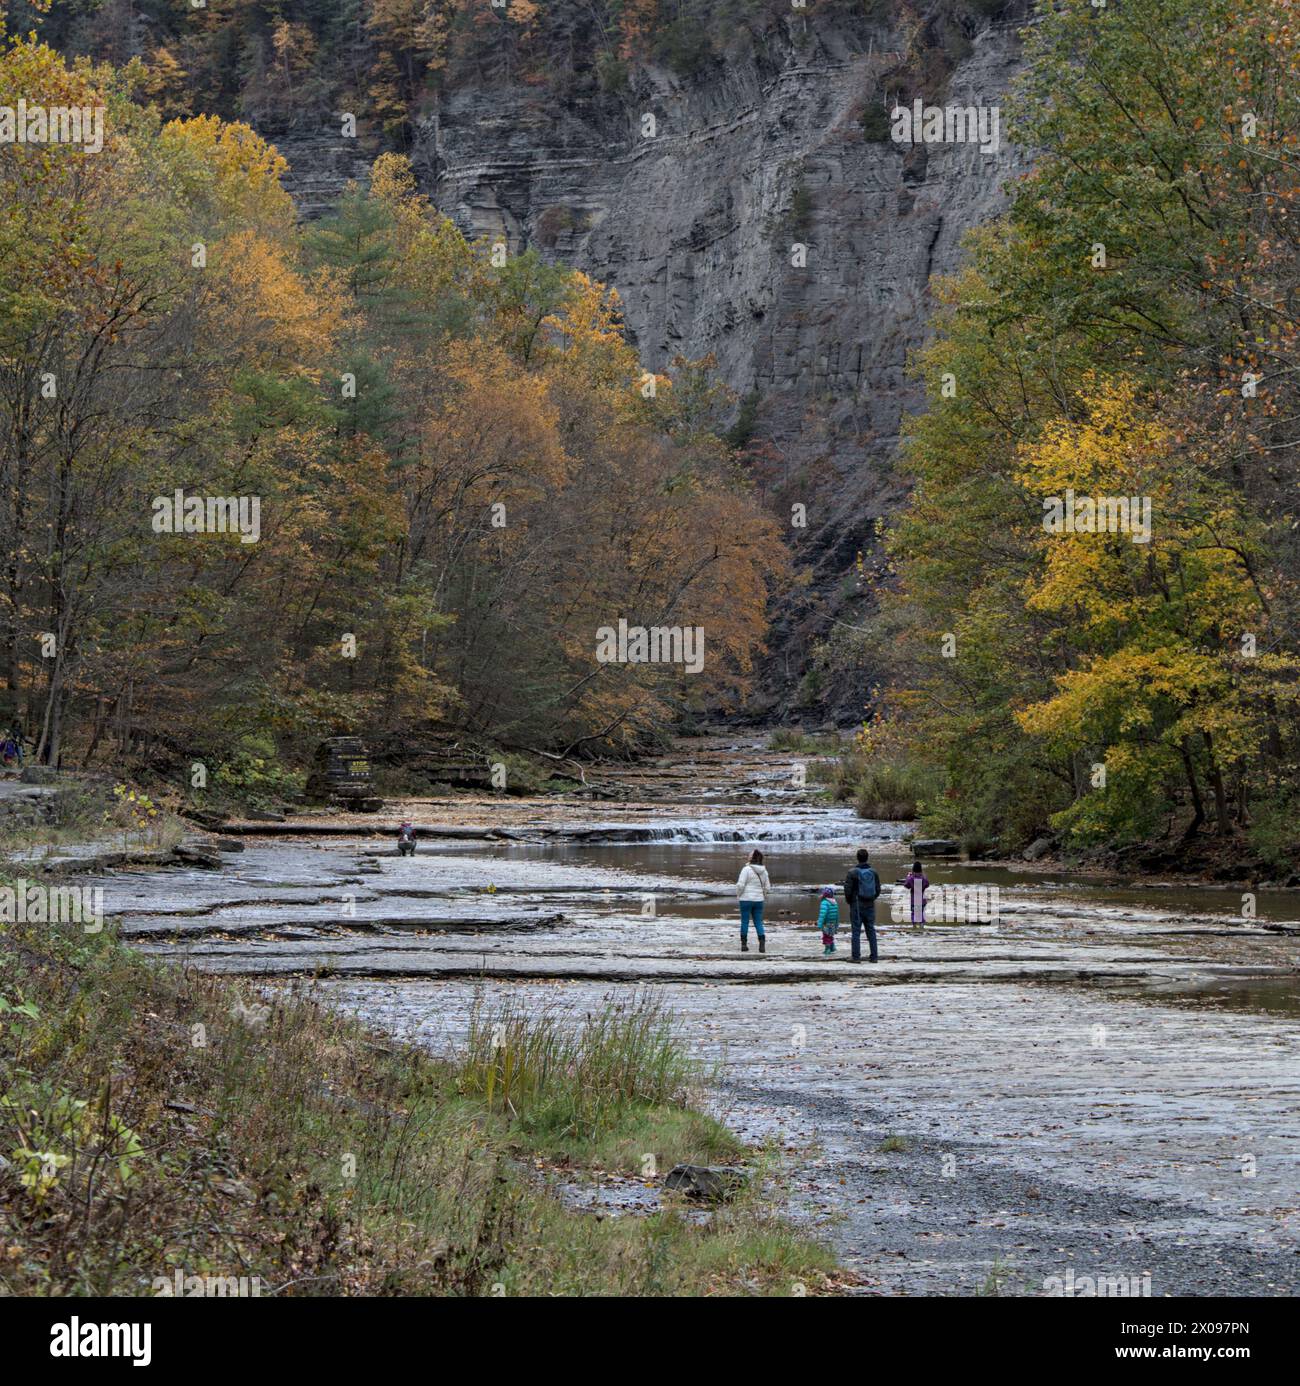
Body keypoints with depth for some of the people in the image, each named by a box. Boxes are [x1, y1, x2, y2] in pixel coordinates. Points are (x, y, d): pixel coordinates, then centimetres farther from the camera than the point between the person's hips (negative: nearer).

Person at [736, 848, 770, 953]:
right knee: (758, 922, 8)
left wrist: (738, 894, 1)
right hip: (759, 899, 4)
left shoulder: (746, 869, -14)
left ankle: (744, 944, 8)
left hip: (746, 899, -4)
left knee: (745, 921, 6)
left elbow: (740, 884, -17)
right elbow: (767, 887, 9)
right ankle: (762, 943, -4)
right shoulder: (763, 871, 3)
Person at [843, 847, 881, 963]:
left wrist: (848, 901, 6)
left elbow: (848, 889, -11)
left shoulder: (852, 872, -11)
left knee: (856, 931, -1)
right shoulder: (873, 873, 2)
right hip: (870, 906, 4)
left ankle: (856, 956, -3)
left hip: (856, 905, -4)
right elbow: (878, 890, 6)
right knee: (871, 930, 9)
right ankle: (874, 956, 9)